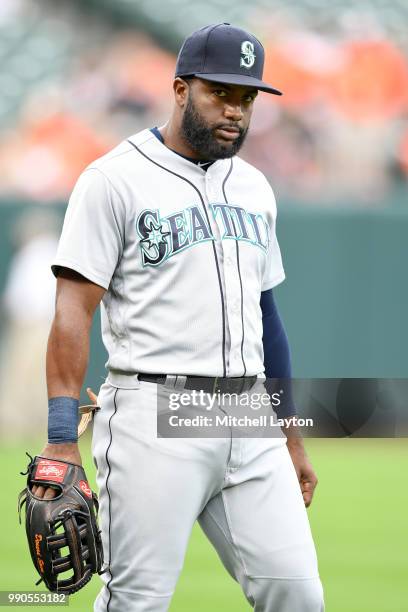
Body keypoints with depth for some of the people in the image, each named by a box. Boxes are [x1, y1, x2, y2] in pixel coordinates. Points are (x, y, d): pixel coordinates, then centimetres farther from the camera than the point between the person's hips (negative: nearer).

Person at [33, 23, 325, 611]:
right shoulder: (115, 180, -4)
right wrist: (62, 441, -19)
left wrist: (292, 440, 22)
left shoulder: (253, 187, 17)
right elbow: (74, 310, -10)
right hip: (155, 423, -6)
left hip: (249, 426, 6)